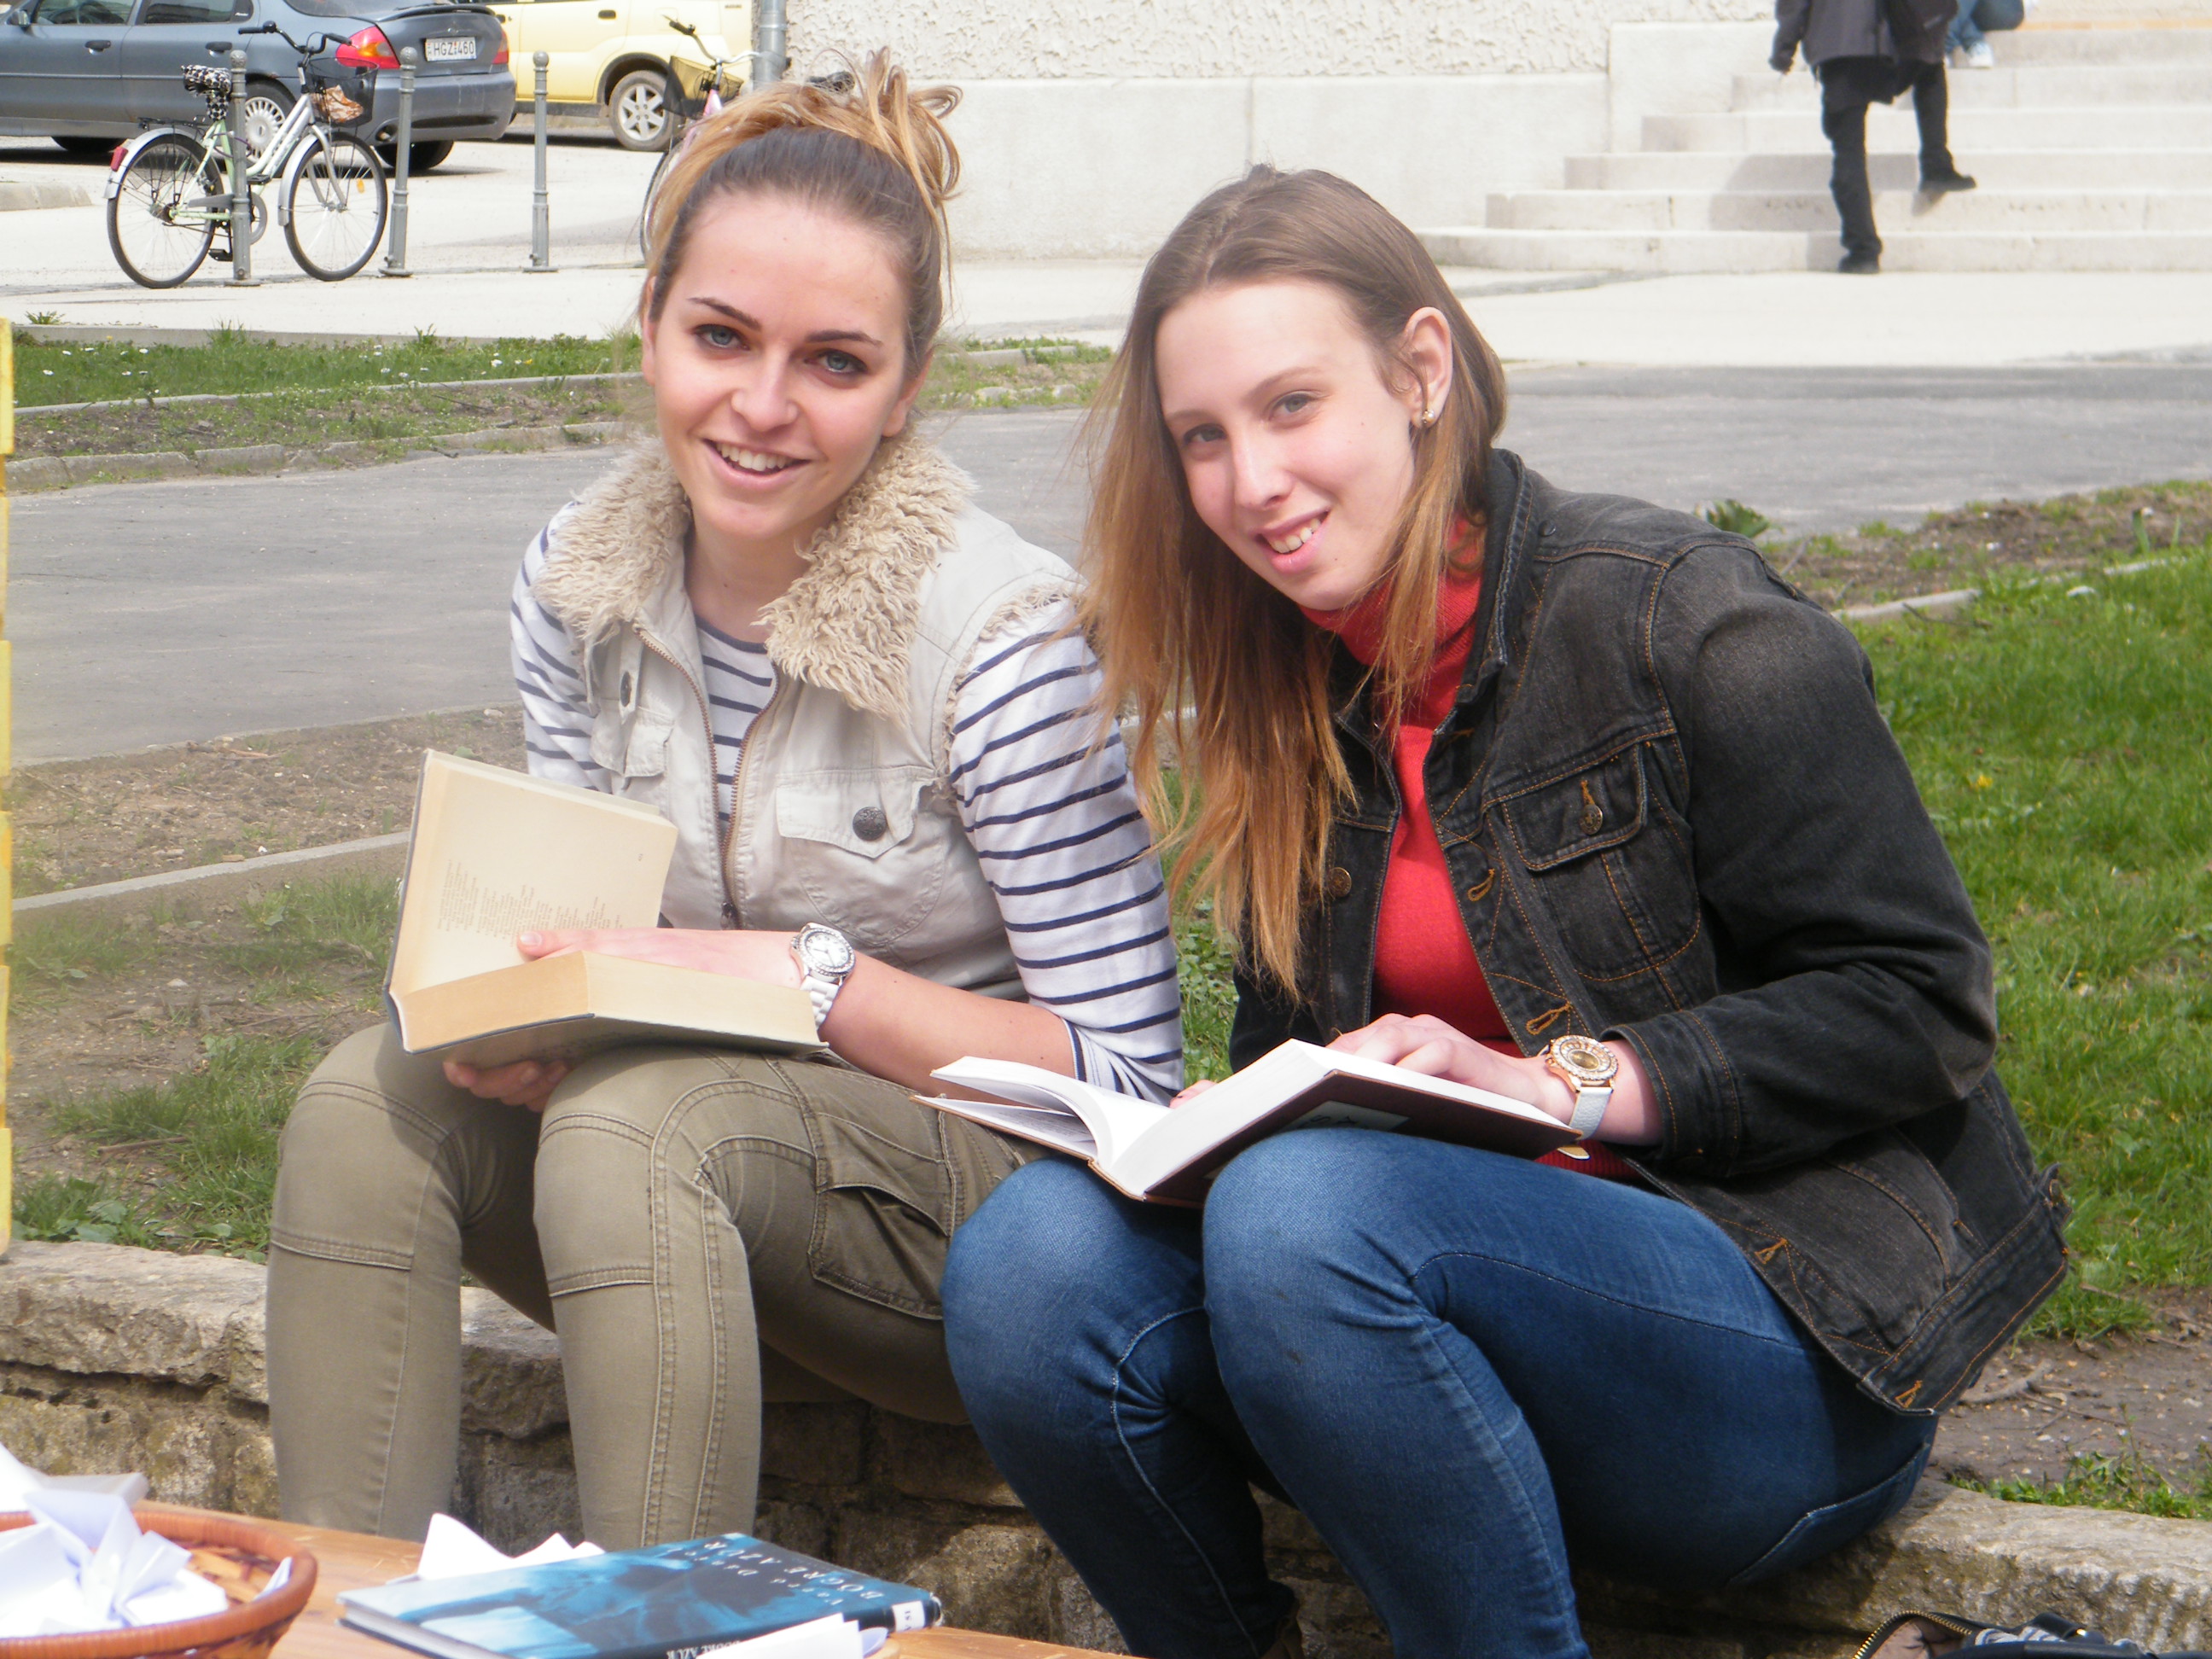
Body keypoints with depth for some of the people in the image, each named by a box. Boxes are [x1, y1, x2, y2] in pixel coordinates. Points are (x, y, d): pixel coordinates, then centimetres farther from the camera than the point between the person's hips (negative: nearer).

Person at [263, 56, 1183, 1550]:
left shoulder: (999, 635, -17)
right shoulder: (580, 584, 1)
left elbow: (1132, 1079, -15)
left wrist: (811, 975, -23)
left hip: (989, 1214, -6)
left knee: (632, 1123, -32)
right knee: (372, 1098, -18)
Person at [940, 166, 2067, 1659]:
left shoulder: (1678, 622, -7)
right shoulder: (1292, 695, 13)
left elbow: (1918, 1005, -9)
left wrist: (1556, 1084, -18)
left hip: (1787, 1358, -5)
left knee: (1309, 1213, -34)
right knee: (1033, 1256, -22)